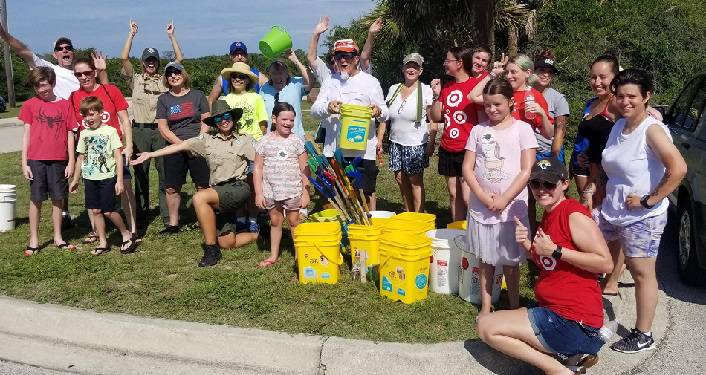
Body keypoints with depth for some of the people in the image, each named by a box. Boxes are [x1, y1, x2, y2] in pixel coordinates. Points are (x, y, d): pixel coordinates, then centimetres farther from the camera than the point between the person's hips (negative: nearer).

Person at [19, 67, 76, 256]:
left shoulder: (65, 105, 4)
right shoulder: (30, 105, 4)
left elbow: (70, 135, 5)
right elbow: (26, 134, 4)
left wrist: (71, 162, 1)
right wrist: (24, 162, -1)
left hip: (59, 160, 0)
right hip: (36, 160, 0)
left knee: (58, 199, 7)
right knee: (36, 199, 5)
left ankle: (58, 238, 20)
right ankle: (33, 240, 14)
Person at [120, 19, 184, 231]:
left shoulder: (164, 80, 13)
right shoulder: (135, 80, 12)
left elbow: (179, 58, 7)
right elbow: (124, 58, -1)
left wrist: (171, 36, 8)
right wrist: (132, 34, 3)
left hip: (161, 130, 0)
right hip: (140, 130, 0)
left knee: (165, 172, -2)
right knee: (140, 173, 5)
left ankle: (168, 216, 2)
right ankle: (141, 216, 12)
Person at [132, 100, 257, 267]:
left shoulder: (244, 140, 7)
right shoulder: (208, 140, 13)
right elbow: (181, 145, 8)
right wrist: (151, 154, 3)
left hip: (238, 188, -5)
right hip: (219, 193, 5)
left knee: (199, 198, -29)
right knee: (227, 243, 1)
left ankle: (211, 248, -19)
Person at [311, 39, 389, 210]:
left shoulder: (370, 81, 4)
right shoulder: (330, 81, 12)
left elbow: (385, 114, 4)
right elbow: (314, 110, 5)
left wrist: (378, 111, -19)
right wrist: (328, 107, -17)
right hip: (334, 148, 3)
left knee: (367, 190, 3)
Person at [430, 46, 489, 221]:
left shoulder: (477, 84, -8)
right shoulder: (446, 87, 12)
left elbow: (483, 119, -8)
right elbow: (436, 118, 13)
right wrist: (437, 96, -1)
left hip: (467, 150, -6)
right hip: (447, 150, 7)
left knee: (468, 198, -8)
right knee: (453, 195, 12)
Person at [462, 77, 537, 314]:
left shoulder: (522, 129, -3)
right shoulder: (478, 130, 5)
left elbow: (527, 171, -8)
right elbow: (467, 168, 2)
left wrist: (503, 200, -13)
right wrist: (484, 197, -11)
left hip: (511, 208, -3)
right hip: (481, 207, 3)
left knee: (510, 261, 6)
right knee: (486, 259, 12)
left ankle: (514, 308, 22)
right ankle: (485, 306, 23)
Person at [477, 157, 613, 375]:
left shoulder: (574, 215, -15)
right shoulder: (548, 217, 14)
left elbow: (605, 262, -20)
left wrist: (555, 250, -22)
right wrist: (527, 244, 3)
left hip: (572, 322, -10)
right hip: (552, 311, 10)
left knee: (486, 327, -10)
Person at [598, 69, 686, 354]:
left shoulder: (652, 129, -18)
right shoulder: (619, 126, 6)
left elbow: (678, 169, -29)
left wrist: (649, 200, -23)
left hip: (641, 218, -8)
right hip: (610, 211, 8)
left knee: (642, 274, 3)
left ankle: (643, 336, 16)